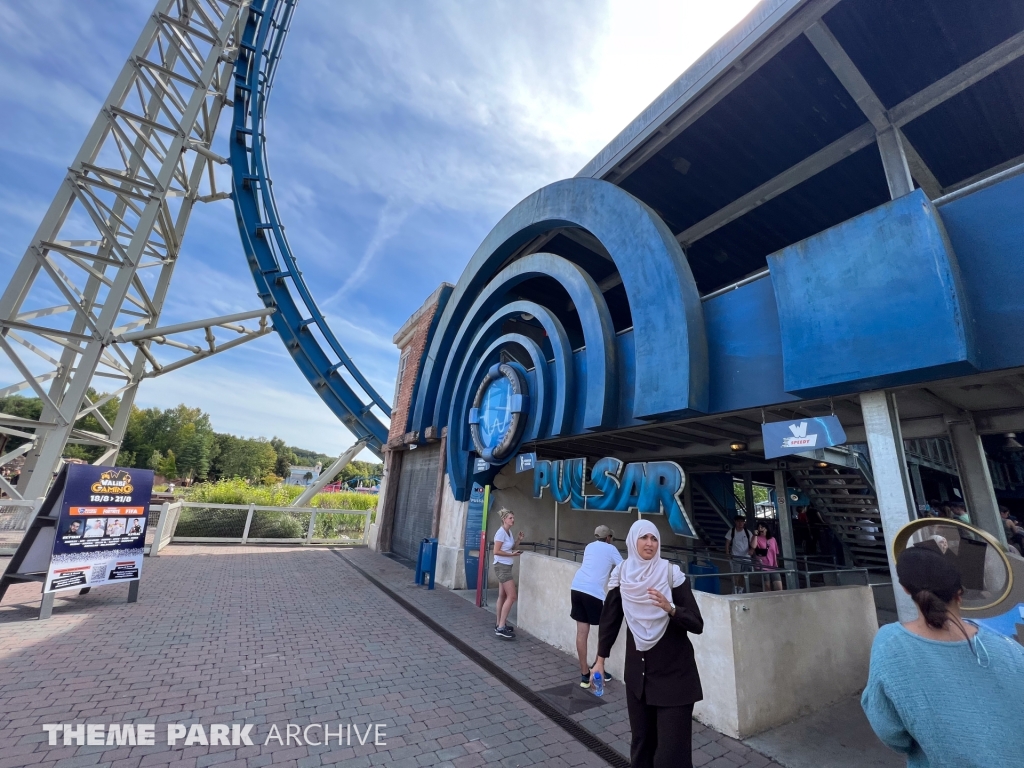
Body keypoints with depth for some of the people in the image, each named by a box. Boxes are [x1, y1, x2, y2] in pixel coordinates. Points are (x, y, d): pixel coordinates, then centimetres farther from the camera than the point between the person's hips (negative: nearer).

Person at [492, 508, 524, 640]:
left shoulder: (509, 532, 9)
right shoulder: (501, 532, -18)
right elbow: (496, 551, -22)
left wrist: (519, 540, 2)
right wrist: (512, 554, -19)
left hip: (506, 566, 9)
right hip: (502, 566, -9)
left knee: (502, 596, 14)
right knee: (512, 596, -10)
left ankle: (499, 625, 23)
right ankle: (501, 628, -6)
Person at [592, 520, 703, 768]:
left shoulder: (672, 573, -14)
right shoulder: (622, 574, -7)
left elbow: (697, 625, -13)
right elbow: (610, 620, 3)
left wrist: (670, 608, -30)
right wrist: (600, 660, 7)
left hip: (674, 671, -2)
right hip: (637, 671, 3)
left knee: (671, 746, 1)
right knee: (641, 739, 14)